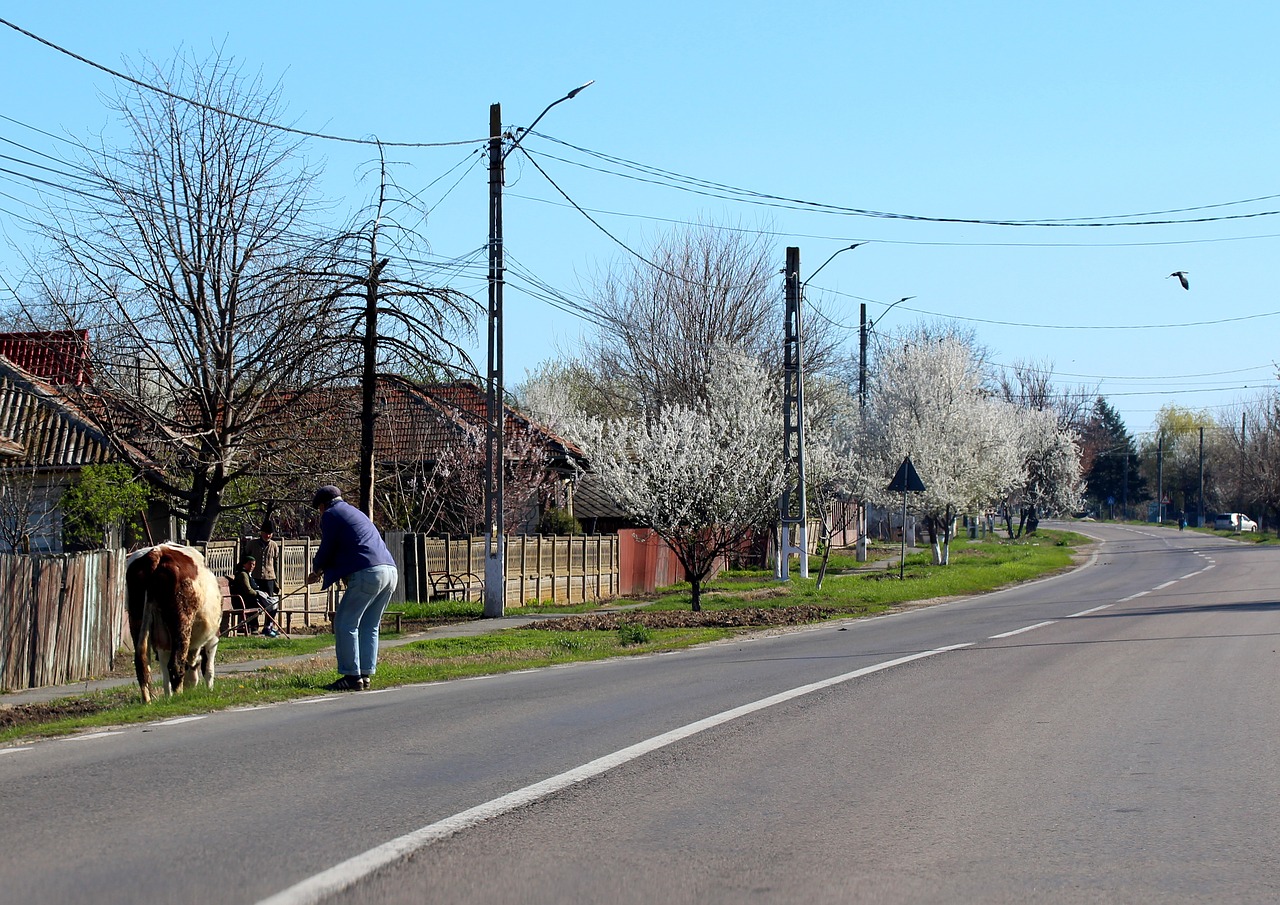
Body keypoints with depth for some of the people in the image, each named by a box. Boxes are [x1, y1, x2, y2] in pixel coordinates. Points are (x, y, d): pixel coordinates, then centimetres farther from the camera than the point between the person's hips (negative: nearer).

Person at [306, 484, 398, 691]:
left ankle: (352, 676, -5)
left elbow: (327, 549, 3)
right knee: (369, 627, 14)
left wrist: (316, 571, 21)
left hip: (367, 573, -9)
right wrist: (323, 571, 35)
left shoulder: (331, 515, 4)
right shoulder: (356, 513, 30)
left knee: (345, 624, -2)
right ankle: (366, 674, 11)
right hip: (389, 571, 9)